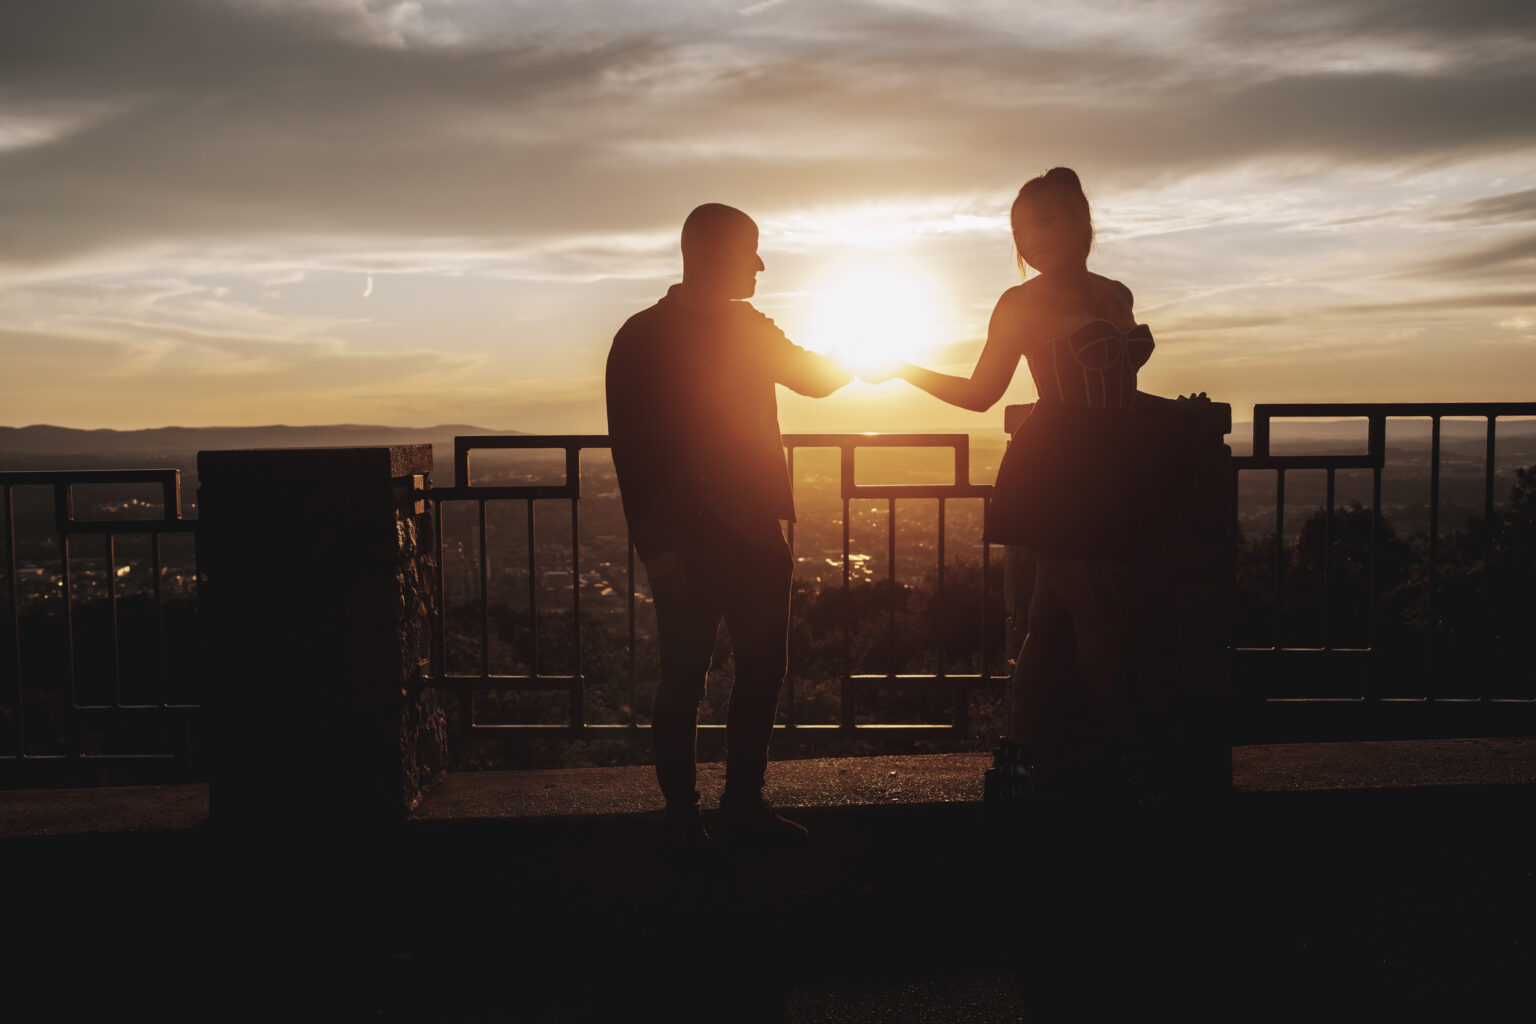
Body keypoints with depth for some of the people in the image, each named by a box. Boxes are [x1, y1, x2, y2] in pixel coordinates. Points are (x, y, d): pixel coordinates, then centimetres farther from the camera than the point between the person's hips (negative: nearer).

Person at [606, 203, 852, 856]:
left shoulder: (750, 329, 14)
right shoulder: (644, 338, -6)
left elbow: (813, 377, 27)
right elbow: (630, 447, -10)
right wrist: (655, 546, -16)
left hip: (758, 535, 6)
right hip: (688, 543, -6)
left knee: (762, 672, 9)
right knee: (684, 680, 2)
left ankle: (744, 805, 23)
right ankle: (681, 817, 16)